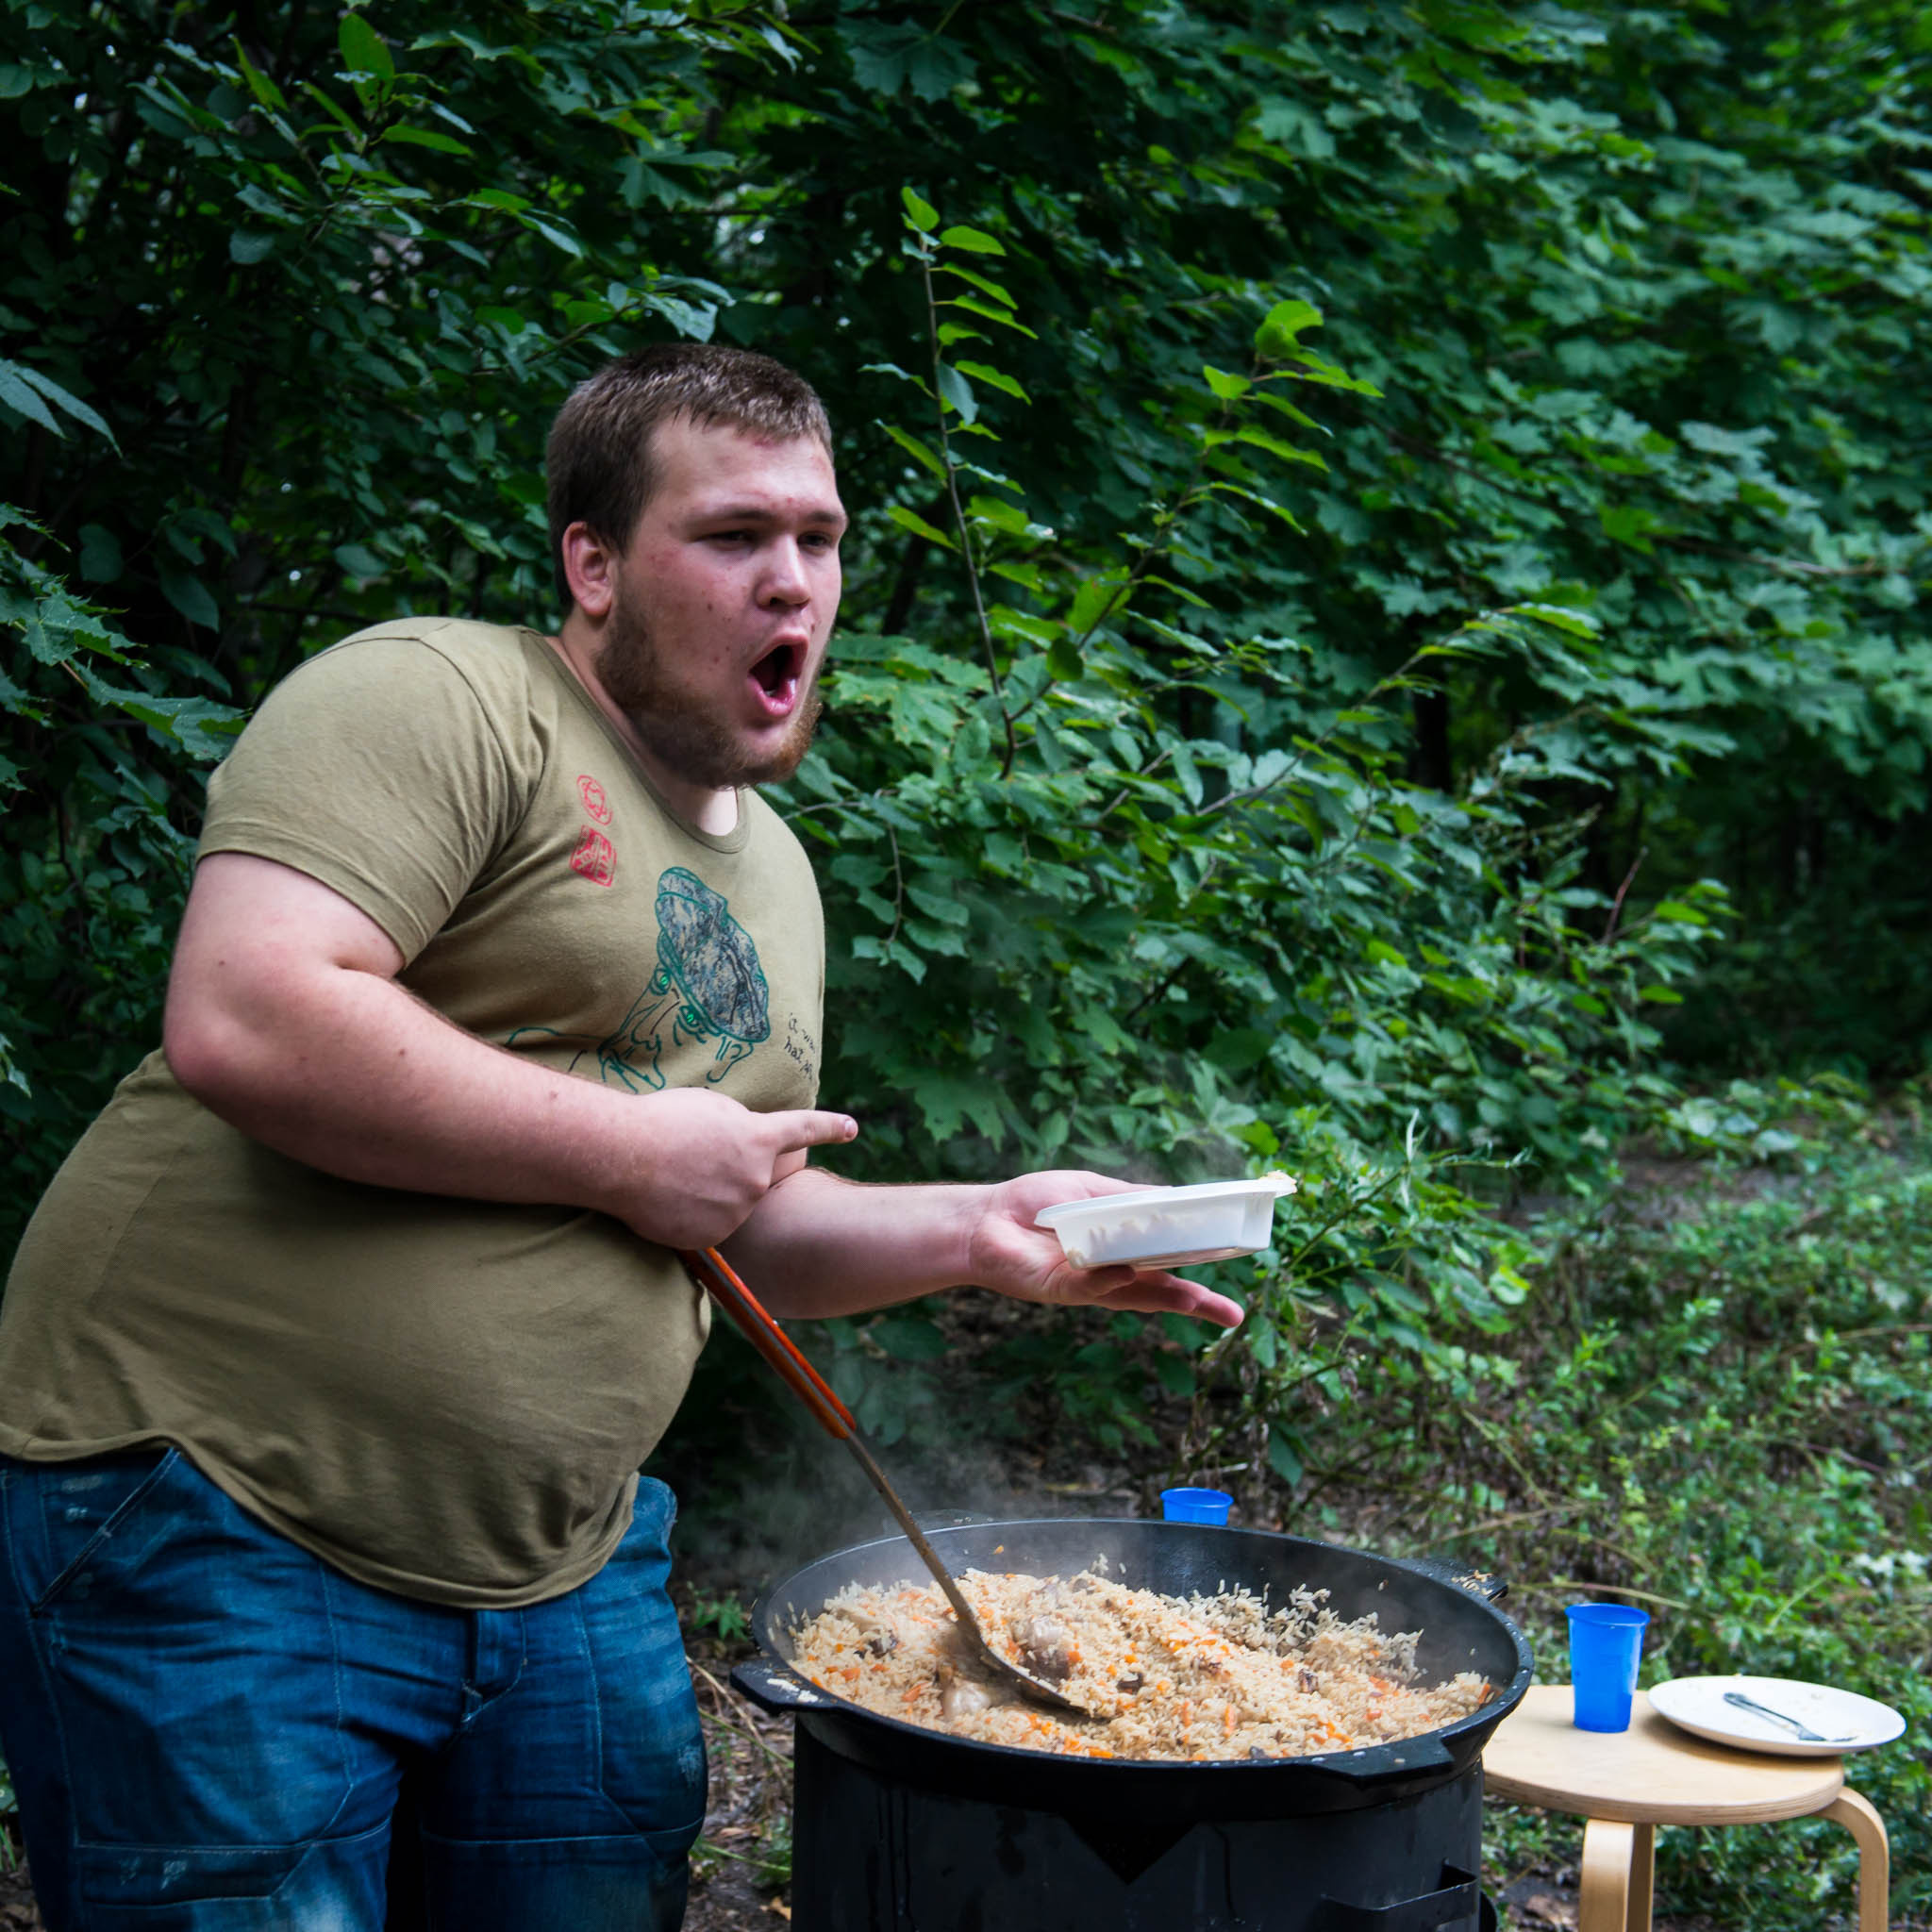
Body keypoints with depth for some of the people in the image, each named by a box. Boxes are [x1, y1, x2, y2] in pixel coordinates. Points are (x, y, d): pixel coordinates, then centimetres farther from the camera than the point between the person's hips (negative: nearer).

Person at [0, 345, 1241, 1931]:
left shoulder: (774, 869, 16)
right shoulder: (436, 699, -12)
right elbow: (243, 1024, -26)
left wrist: (972, 1232, 4)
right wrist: (633, 1151, -17)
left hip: (564, 1570, 8)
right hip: (219, 1536, -8)